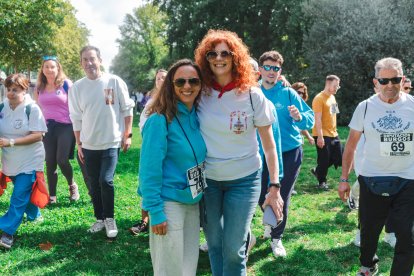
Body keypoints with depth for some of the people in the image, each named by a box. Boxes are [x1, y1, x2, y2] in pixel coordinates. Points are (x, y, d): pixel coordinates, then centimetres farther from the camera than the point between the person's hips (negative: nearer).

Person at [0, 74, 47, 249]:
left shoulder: (32, 109, -16)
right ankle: (34, 216, 44)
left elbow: (38, 135, -21)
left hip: (29, 161, -5)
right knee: (25, 192, 21)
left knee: (19, 198, -7)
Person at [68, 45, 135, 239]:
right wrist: (79, 144, 4)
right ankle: (100, 219, 27)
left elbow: (127, 110, -1)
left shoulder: (115, 82, -7)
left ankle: (109, 218, 9)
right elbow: (76, 119, 5)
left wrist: (127, 135, -4)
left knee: (106, 180, -12)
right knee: (94, 184, 11)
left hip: (112, 143, -3)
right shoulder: (77, 87, 0)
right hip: (89, 145, 3)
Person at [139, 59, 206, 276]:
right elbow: (149, 169, -18)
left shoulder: (198, 116, 3)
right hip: (169, 202, -7)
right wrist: (155, 211, -19)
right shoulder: (160, 119, -18)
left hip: (193, 202, 7)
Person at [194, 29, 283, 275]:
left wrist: (275, 187, -8)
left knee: (233, 249, 1)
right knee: (214, 244, 14)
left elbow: (269, 145, -6)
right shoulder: (201, 92, -5)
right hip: (207, 179, 3)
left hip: (243, 180, -2)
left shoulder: (252, 94, -11)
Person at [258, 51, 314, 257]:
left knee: (282, 197, 3)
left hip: (289, 152, -2)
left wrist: (299, 117, -29)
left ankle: (276, 238, 21)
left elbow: (310, 119, -9)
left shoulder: (288, 93, -5)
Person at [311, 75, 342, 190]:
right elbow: (318, 119, -19)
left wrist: (334, 131, 20)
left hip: (333, 134, 9)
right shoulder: (319, 98, -14)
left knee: (338, 158, 10)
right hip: (323, 136, -9)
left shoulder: (332, 97, 13)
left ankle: (317, 171, 27)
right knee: (324, 159, 1)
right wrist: (320, 136, -22)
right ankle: (322, 182, 17)